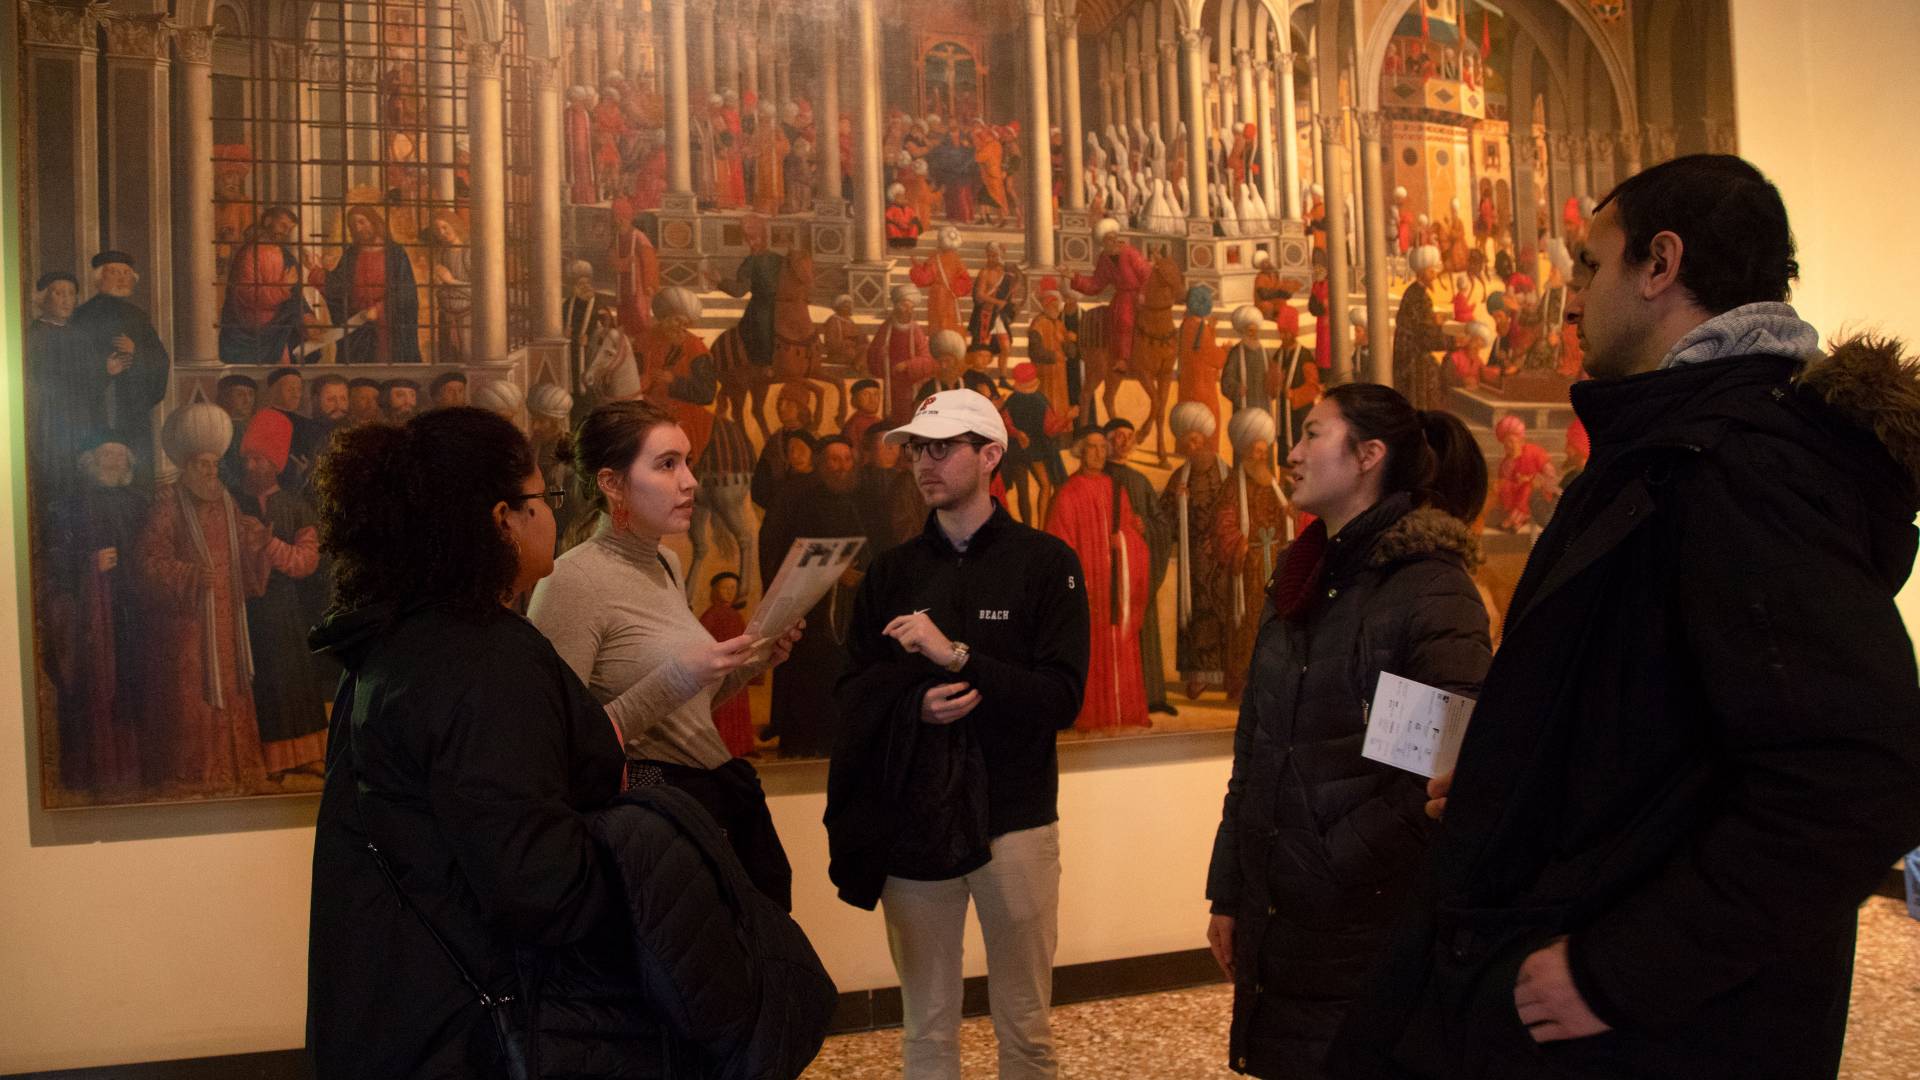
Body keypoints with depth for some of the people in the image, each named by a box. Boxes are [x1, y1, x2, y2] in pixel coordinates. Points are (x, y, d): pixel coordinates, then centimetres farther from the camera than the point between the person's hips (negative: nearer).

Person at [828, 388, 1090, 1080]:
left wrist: (957, 656, -18)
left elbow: (1062, 697, -9)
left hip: (1013, 815, -2)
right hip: (910, 816, 3)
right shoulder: (893, 571, 10)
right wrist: (914, 704, -14)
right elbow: (853, 693, 7)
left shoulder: (1044, 562, -1)